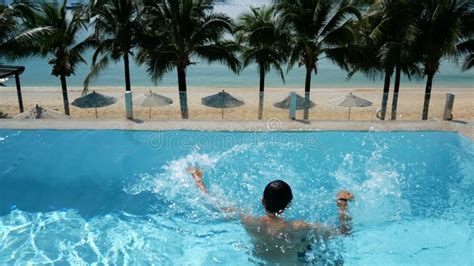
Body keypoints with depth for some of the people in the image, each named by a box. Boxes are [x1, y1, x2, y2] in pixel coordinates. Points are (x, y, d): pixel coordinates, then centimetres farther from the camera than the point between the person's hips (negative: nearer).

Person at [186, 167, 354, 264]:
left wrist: (198, 180, -4)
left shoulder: (249, 223, -31)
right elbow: (344, 232, -29)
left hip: (259, 259, 4)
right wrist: (343, 203, -16)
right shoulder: (298, 229, -39)